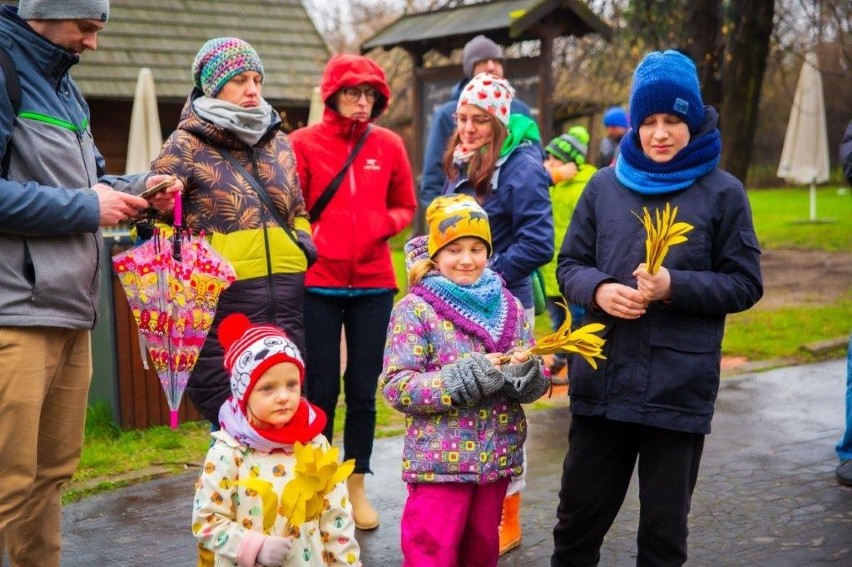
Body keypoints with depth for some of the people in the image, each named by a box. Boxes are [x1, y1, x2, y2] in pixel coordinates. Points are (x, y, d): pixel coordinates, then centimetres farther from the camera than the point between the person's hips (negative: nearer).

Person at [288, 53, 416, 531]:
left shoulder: (389, 145, 5)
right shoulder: (304, 143, -1)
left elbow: (405, 208, 12)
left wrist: (380, 226, -7)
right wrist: (309, 243, -14)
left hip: (373, 284, 2)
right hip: (318, 285, -2)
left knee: (363, 391, 8)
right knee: (321, 391, 4)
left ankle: (357, 486, 21)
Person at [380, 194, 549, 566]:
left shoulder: (509, 307, 5)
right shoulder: (415, 310, -8)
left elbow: (537, 387, 7)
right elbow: (396, 388, -15)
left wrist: (525, 371, -17)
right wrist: (469, 375, -22)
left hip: (496, 459, 5)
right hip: (439, 462, -4)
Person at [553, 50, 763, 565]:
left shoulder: (723, 192, -2)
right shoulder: (606, 184, 5)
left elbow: (745, 284, -2)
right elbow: (570, 264, 9)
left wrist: (675, 287, -17)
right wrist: (598, 290, -13)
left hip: (679, 387, -2)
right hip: (602, 381, 2)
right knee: (579, 510, 14)